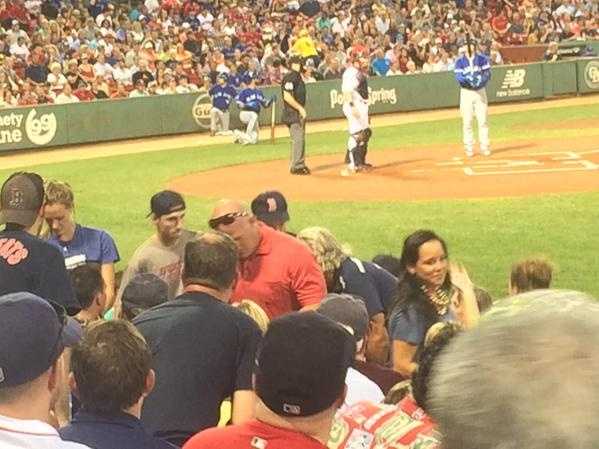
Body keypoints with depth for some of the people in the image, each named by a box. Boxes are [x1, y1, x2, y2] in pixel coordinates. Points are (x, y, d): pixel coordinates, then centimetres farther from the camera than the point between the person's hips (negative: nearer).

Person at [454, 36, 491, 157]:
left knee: (483, 120, -2)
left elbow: (487, 74, -7)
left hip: (480, 91, 0)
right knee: (467, 122, -1)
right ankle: (469, 148, 6)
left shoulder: (482, 58, -1)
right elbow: (458, 77, -10)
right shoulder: (460, 61, -1)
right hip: (466, 92, 0)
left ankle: (485, 147, 5)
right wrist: (468, 79, -31)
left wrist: (480, 79, -28)